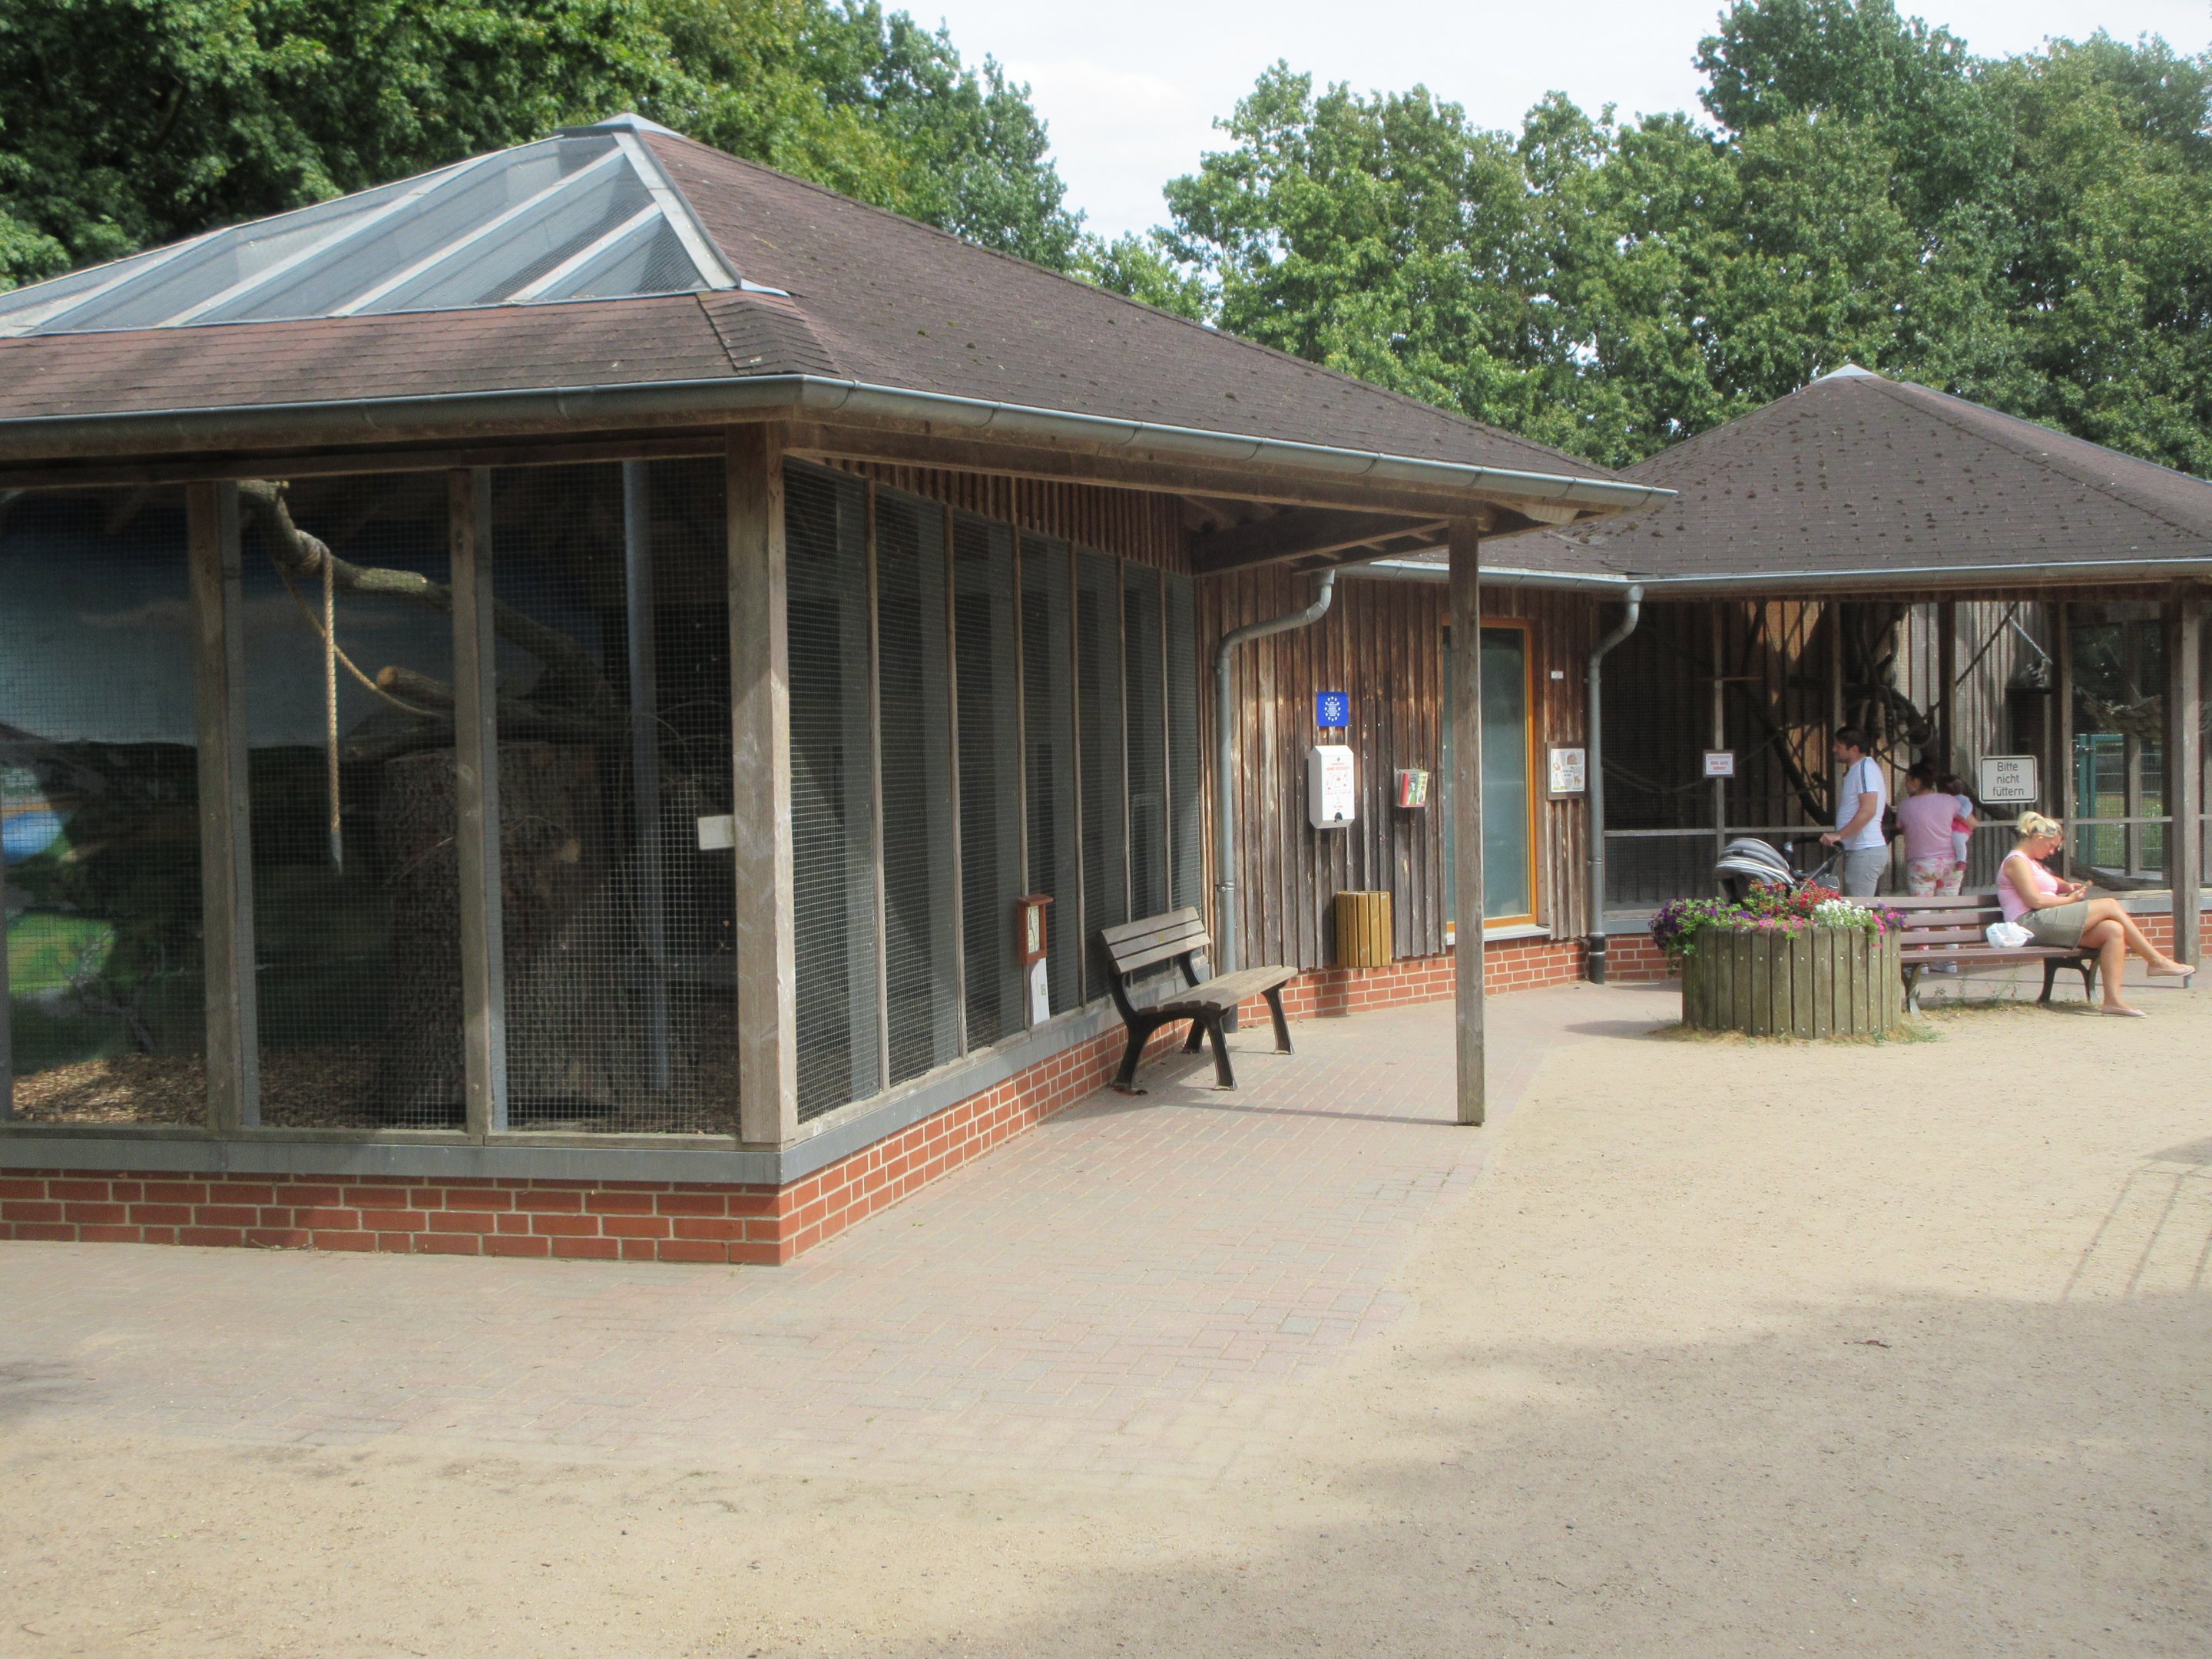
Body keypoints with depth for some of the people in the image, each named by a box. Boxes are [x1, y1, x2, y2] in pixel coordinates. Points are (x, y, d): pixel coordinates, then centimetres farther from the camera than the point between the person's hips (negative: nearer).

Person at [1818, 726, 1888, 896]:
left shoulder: (1865, 767, -12)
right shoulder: (1856, 769, 20)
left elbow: (1868, 810, -23)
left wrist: (1839, 835, -25)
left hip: (1865, 851, -11)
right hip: (1857, 850, 11)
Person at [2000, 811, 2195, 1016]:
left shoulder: (2033, 863, 28)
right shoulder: (2016, 861, -5)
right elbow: (2035, 901, -15)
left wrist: (2066, 887, 15)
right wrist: (2070, 899, -2)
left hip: (2045, 925, 11)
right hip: (2033, 922, -11)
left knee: (2113, 930, -11)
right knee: (2110, 906, -12)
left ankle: (2113, 998, -21)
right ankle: (2157, 961, -4)